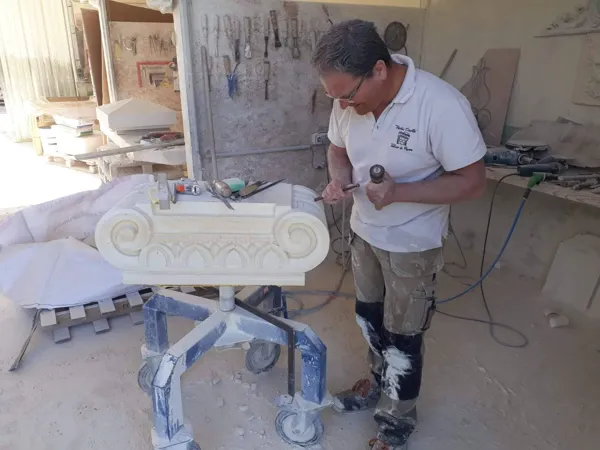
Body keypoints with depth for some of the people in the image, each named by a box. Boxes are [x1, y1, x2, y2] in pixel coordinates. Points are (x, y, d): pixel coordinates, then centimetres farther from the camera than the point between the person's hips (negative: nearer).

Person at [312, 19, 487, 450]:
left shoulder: (442, 105, -29)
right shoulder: (350, 99, -12)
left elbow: (473, 182, -22)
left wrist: (398, 193, -33)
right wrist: (339, 177, -17)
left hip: (413, 243, -5)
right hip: (364, 230, 6)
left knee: (402, 338, 9)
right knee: (369, 318, 23)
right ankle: (379, 383, 50)